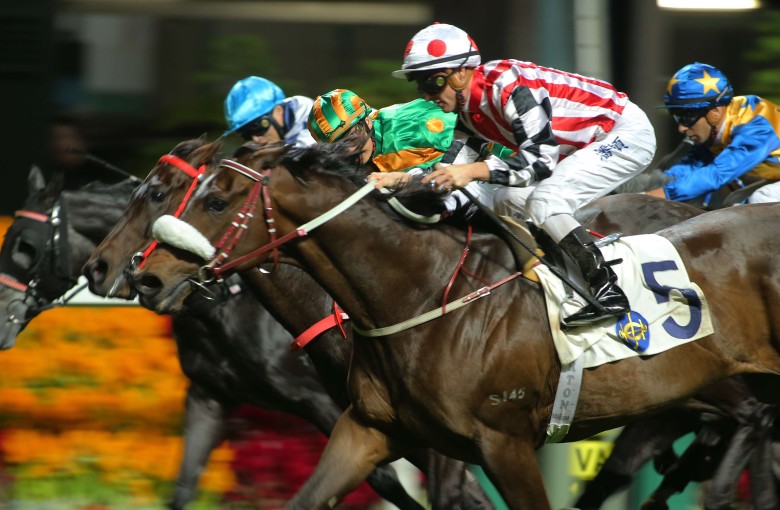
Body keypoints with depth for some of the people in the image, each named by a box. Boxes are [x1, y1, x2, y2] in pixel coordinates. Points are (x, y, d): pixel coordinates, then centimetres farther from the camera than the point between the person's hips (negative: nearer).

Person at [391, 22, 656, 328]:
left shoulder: (507, 86, -29)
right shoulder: (466, 104, 1)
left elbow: (541, 159, -35)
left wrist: (474, 171, -43)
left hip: (628, 132, -10)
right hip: (589, 146, 10)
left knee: (544, 202, -24)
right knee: (511, 202, 7)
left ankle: (607, 292, -21)